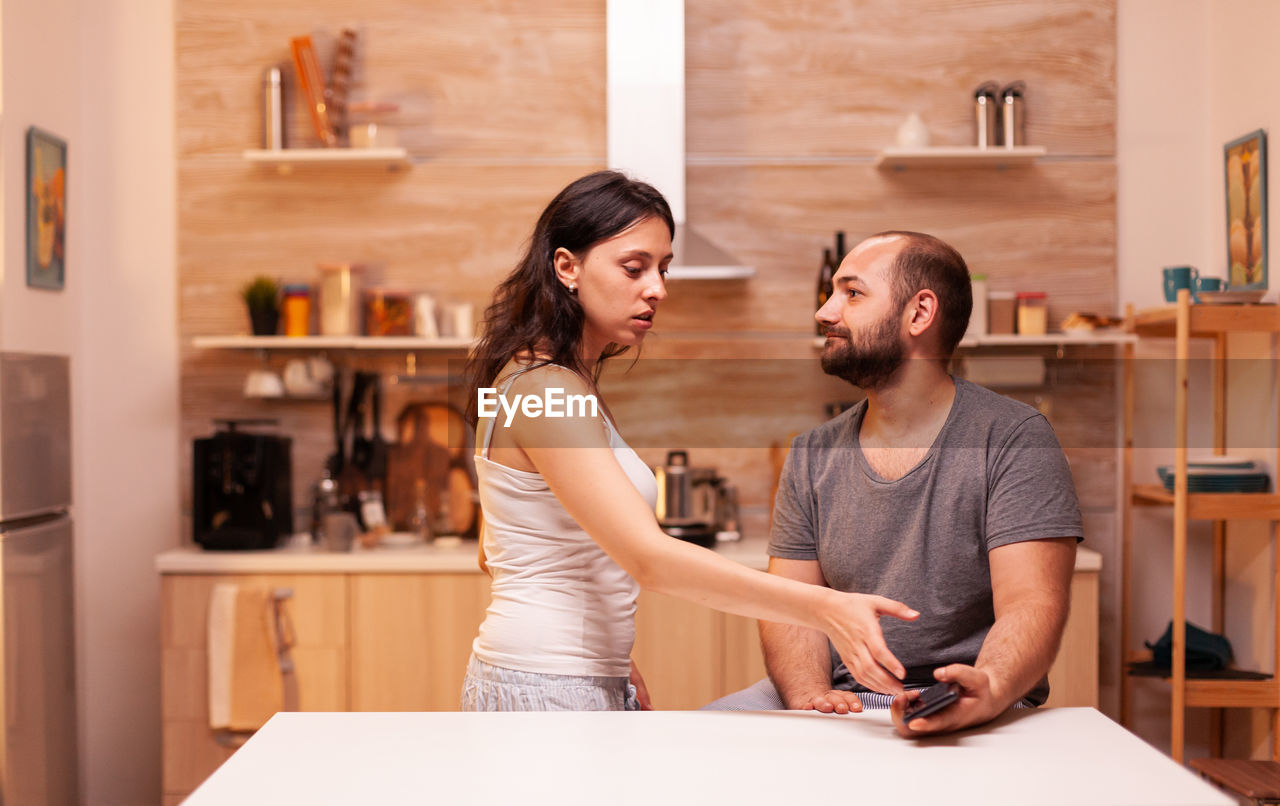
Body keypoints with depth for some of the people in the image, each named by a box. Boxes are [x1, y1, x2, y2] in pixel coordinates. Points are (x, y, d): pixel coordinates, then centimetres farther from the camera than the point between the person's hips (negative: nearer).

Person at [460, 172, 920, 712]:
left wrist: (611, 663, 11)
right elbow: (650, 557, -29)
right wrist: (821, 609, -34)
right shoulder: (544, 390, -17)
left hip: (589, 685, 9)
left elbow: (496, 554, 18)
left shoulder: (563, 382, 14)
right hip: (543, 687, -9)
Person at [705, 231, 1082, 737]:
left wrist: (987, 692, -37)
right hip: (838, 701, 4)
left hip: (967, 717, -3)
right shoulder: (811, 454, 9)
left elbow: (1030, 605, -15)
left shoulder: (1015, 439, -6)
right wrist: (810, 696, -16)